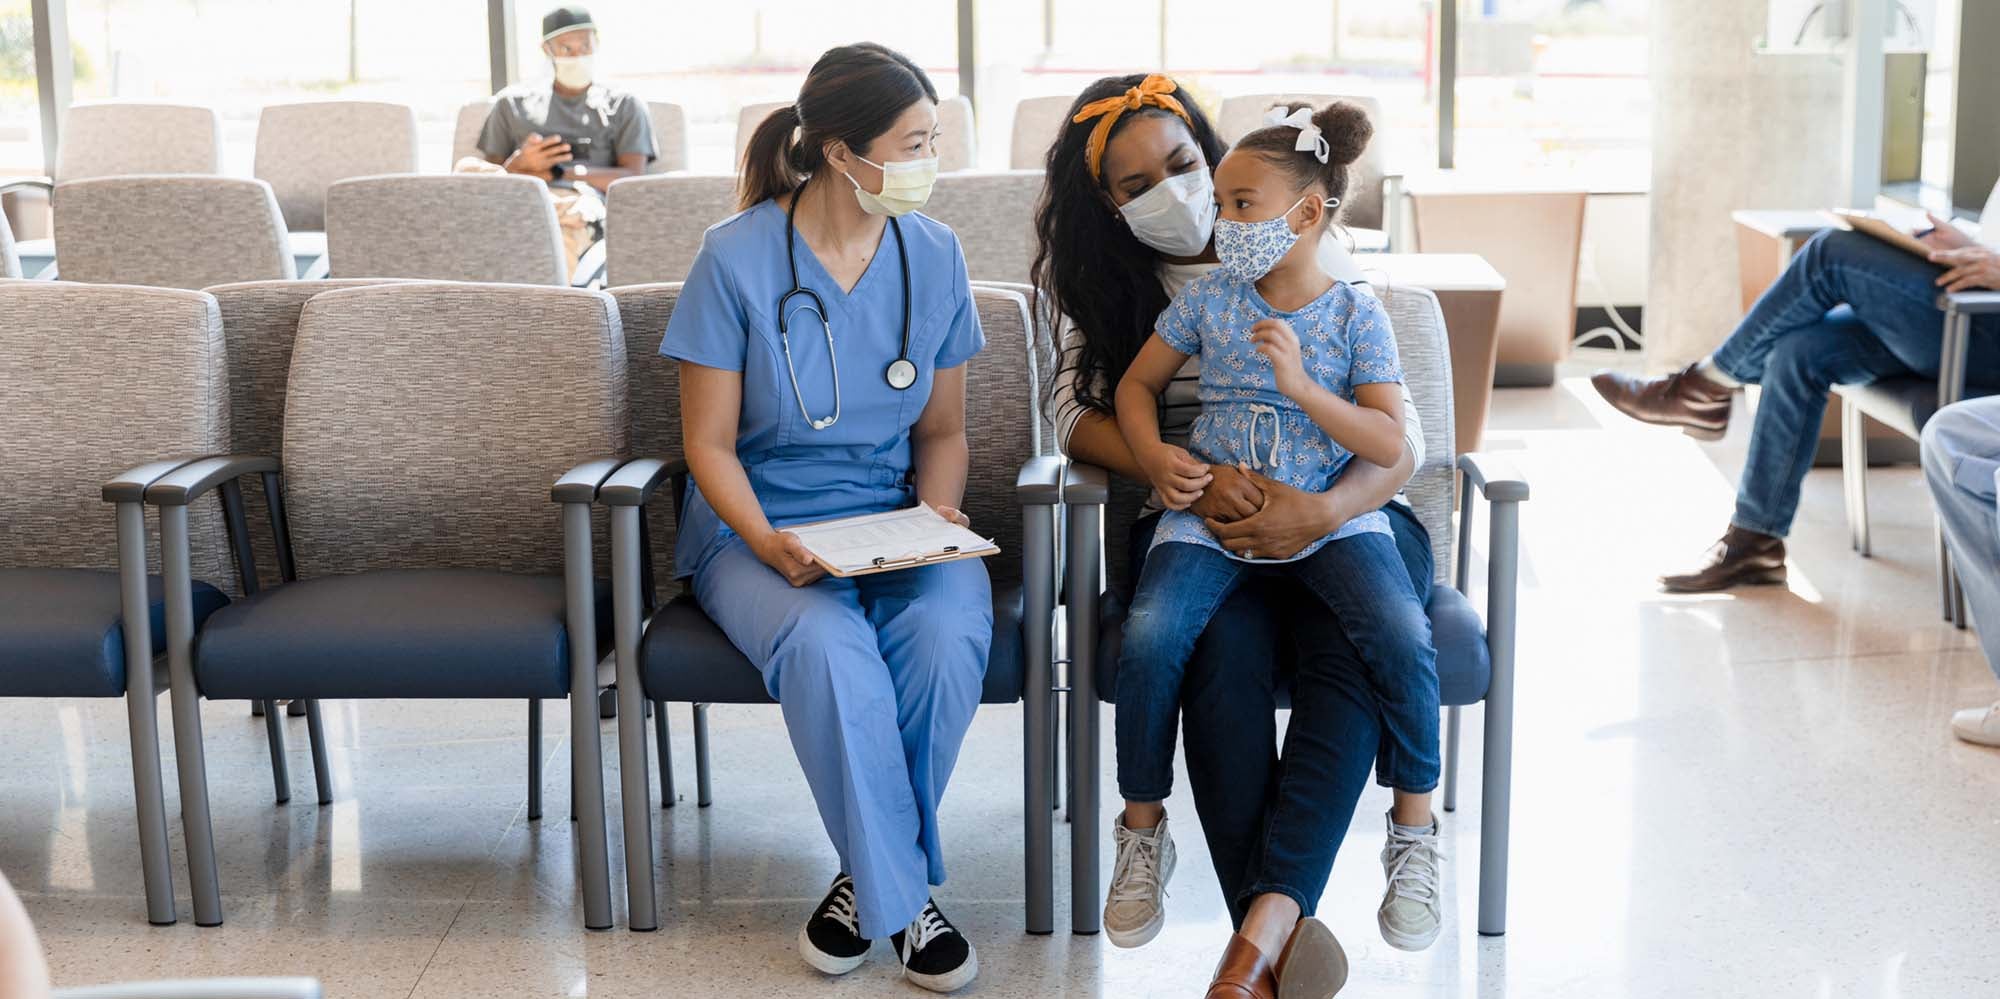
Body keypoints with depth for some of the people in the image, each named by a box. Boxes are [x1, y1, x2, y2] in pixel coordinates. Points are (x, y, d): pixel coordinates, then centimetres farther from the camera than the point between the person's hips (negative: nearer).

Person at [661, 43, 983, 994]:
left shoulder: (932, 255, 3)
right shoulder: (736, 257, -9)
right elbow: (711, 444, -5)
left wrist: (938, 518, -8)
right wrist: (767, 543, -21)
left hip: (896, 517, 3)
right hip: (761, 523, -3)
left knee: (947, 633, -31)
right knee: (826, 643, -36)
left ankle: (873, 873, -9)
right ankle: (903, 895, -16)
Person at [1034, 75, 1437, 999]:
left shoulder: (1307, 262, 4)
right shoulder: (1111, 288, 12)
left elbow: (1402, 436, -2)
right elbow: (1076, 412, -3)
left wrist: (1323, 511, -25)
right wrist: (1194, 477, -22)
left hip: (1340, 516, -1)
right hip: (1196, 530, 1)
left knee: (1349, 653, -34)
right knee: (1226, 653, -33)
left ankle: (1263, 921, -45)